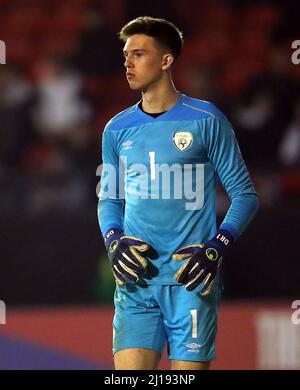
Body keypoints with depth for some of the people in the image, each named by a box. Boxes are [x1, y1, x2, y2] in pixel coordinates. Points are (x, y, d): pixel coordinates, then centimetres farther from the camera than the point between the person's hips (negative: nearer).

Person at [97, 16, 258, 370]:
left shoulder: (206, 121, -1)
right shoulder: (117, 129, 11)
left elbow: (245, 195, 1)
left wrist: (216, 248, -13)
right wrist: (113, 240, -2)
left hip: (190, 280, -3)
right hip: (135, 280, 3)